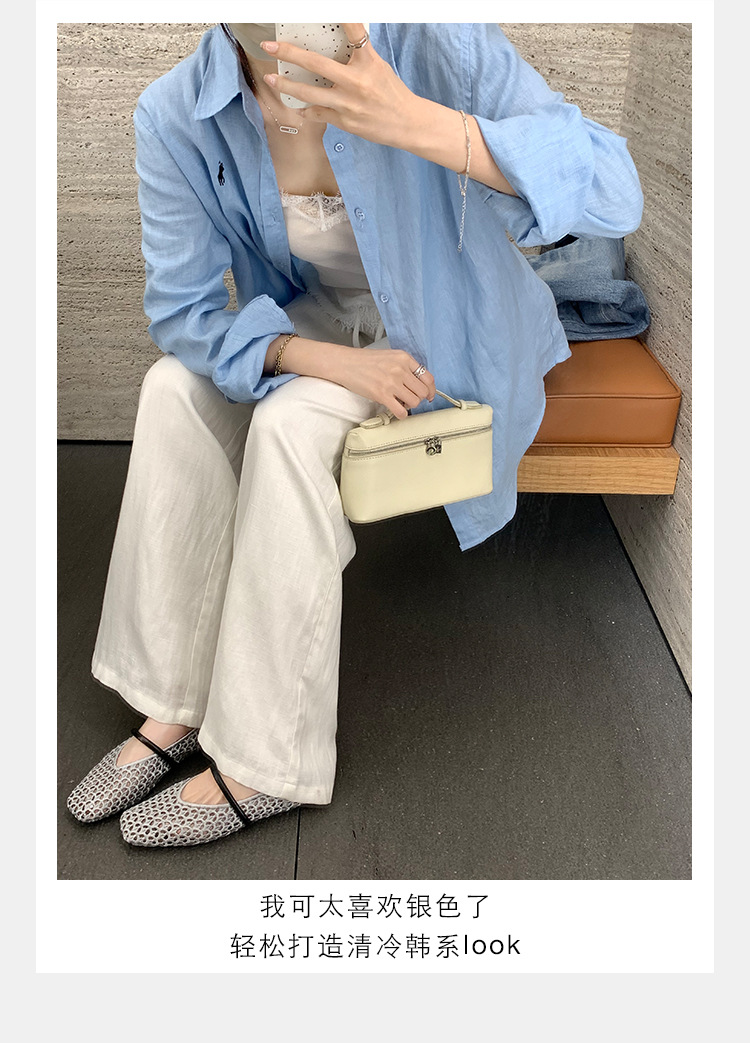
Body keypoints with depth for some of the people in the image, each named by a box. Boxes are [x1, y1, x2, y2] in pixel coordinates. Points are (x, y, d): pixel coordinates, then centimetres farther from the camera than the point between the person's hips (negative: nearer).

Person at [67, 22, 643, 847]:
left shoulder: (433, 45, -26)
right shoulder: (174, 116, -15)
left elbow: (614, 193, -34)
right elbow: (181, 309, -12)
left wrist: (417, 123, -49)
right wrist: (323, 359, -30)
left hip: (453, 334, -4)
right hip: (322, 322, 4)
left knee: (290, 421, -29)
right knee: (175, 386, -19)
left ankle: (266, 763, -16)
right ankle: (173, 705, -9)